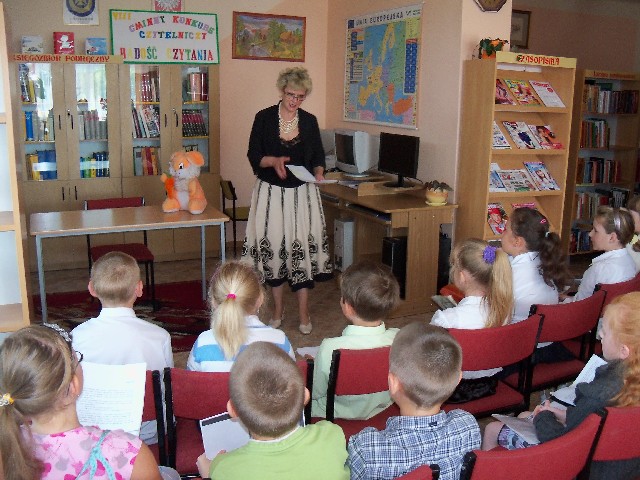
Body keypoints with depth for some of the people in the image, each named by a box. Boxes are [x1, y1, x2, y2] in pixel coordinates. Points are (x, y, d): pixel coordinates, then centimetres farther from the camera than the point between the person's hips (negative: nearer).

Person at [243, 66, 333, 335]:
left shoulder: (309, 121, 6)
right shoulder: (264, 118, -2)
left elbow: (318, 157, 12)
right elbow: (254, 156, -2)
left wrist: (318, 171, -9)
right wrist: (274, 161, -21)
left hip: (302, 194, 1)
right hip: (271, 192, -1)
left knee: (303, 247, -2)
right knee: (272, 247, 3)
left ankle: (303, 313, 10)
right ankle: (277, 310, 20)